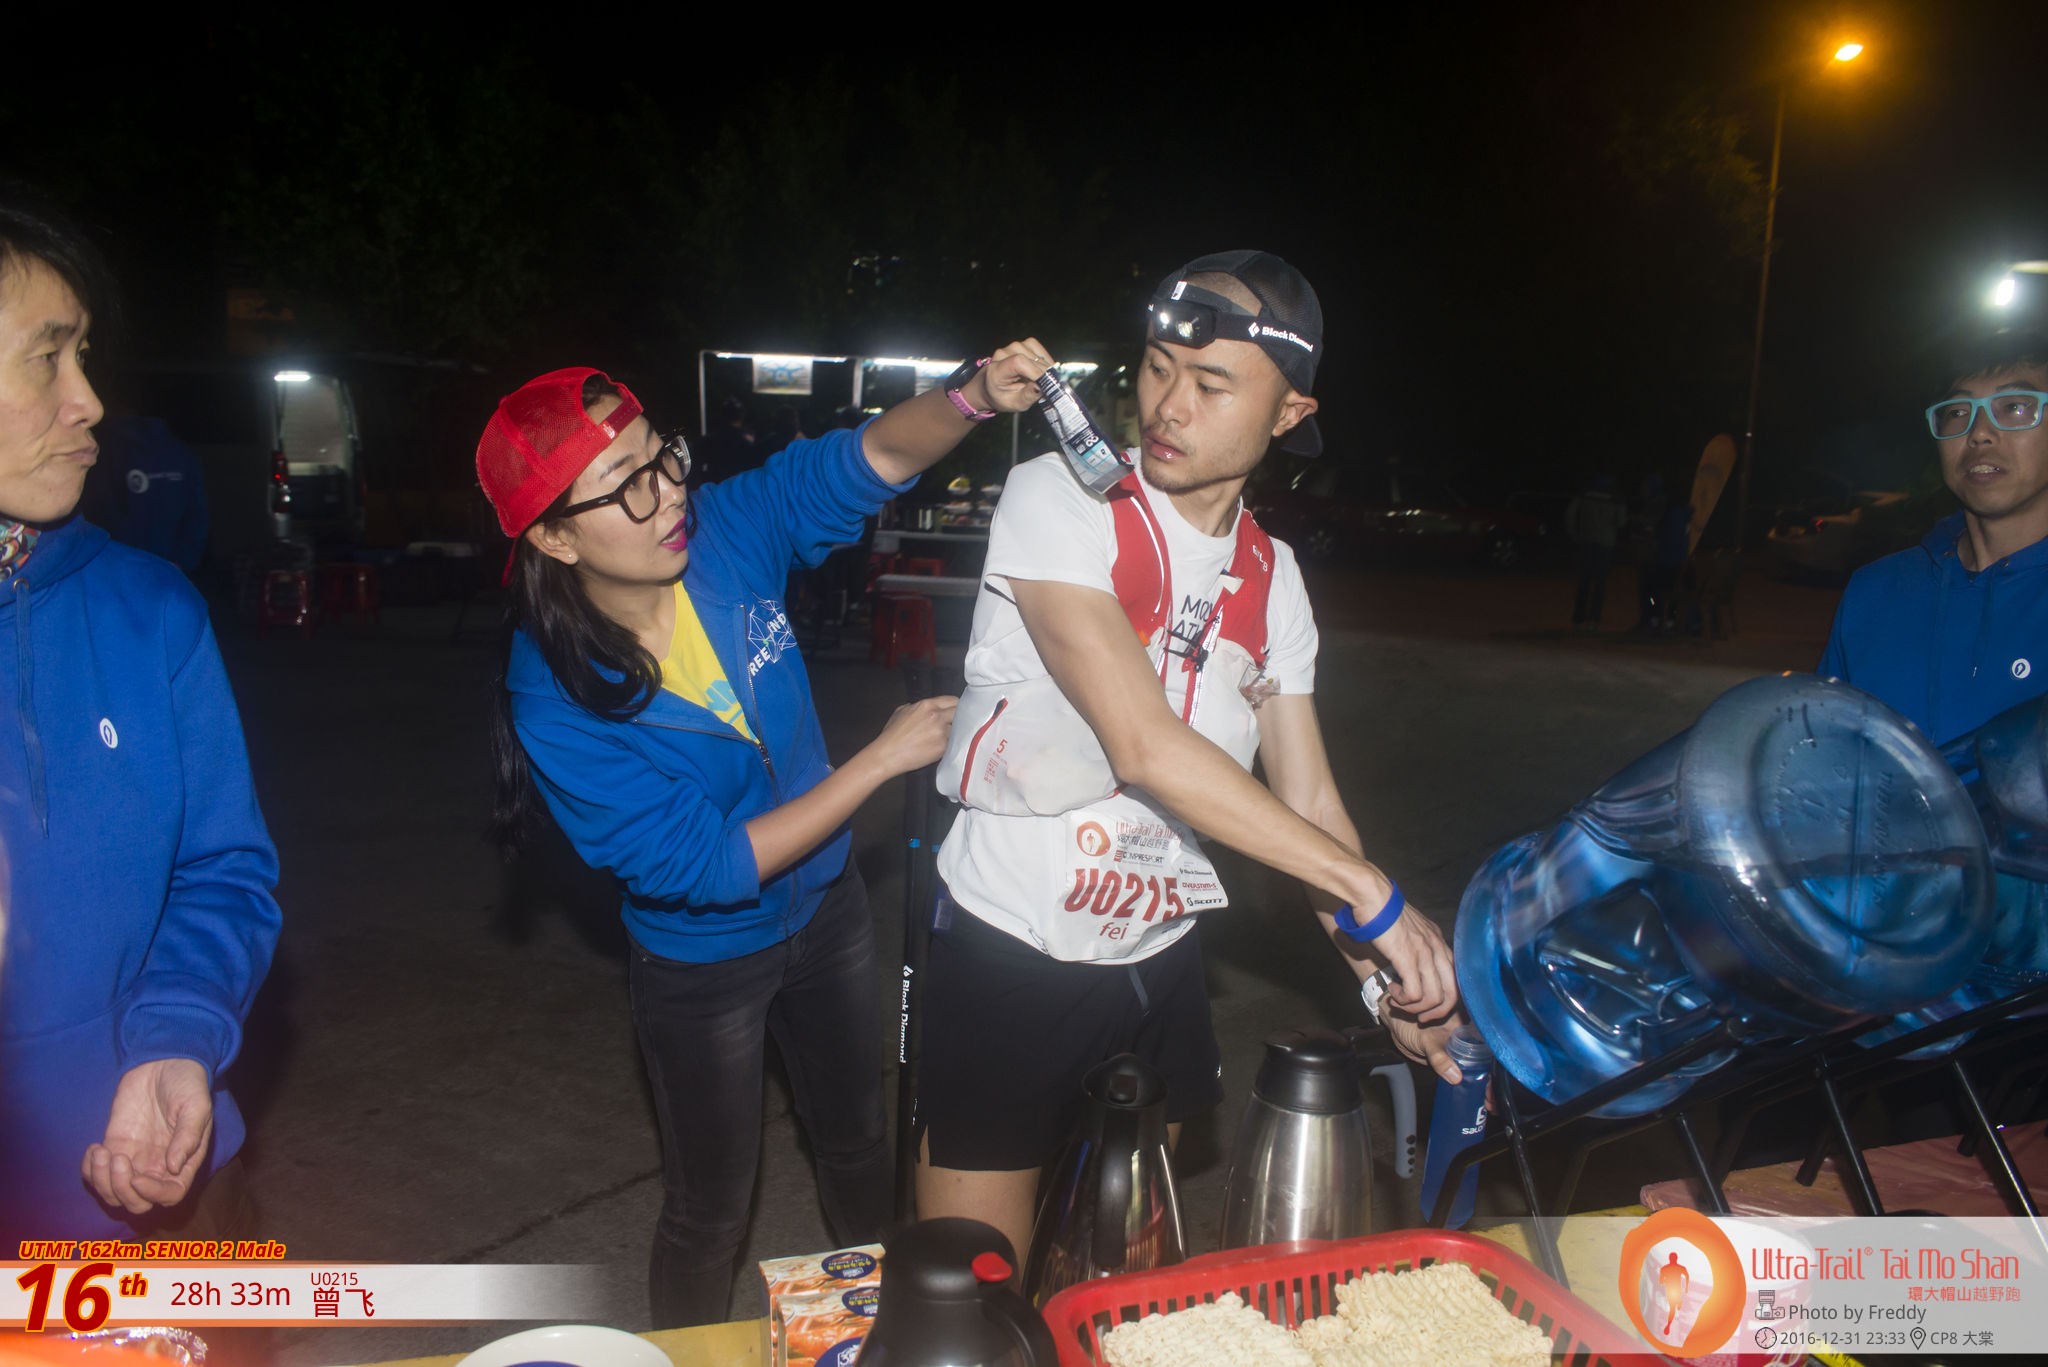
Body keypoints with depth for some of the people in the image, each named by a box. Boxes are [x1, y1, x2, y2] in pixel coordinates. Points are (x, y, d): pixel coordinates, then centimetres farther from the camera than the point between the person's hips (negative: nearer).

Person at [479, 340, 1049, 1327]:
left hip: (827, 909, 5)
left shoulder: (726, 532, -21)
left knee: (858, 1145, 26)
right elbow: (708, 866, -27)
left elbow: (878, 455, -18)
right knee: (709, 1215, 18)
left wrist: (974, 395, -40)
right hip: (704, 966, -4)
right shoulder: (555, 700, -30)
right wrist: (884, 757, -27)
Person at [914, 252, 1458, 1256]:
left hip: (1160, 961, 5)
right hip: (1009, 955, -5)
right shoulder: (1058, 501, -15)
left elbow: (1306, 802, 5)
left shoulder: (1271, 580, 3)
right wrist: (1370, 893, -23)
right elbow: (1142, 745, -25)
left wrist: (1393, 982, -5)